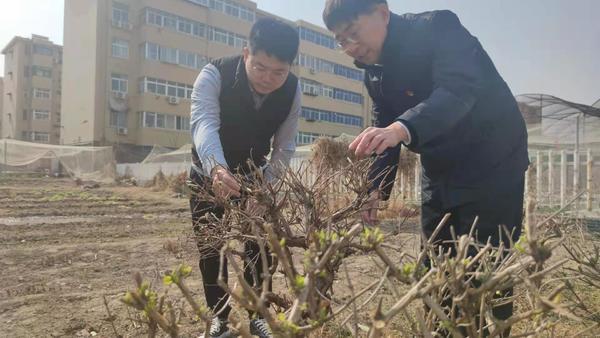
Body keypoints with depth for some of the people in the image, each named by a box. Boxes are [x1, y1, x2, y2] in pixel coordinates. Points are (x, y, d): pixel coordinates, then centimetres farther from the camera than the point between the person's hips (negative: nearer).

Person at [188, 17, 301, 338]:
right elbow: (203, 124, -45)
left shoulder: (292, 90, -18)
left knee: (259, 245, 1)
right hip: (209, 173, -2)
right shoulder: (214, 74, -29)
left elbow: (284, 147, -12)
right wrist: (217, 169, -64)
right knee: (211, 247, 0)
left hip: (254, 176, 2)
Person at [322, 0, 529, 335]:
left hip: (492, 165, -7)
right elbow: (387, 132, 8)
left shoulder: (438, 27, -18)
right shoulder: (374, 73, 3)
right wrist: (377, 189, -4)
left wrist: (401, 129, -52)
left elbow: (459, 89, -36)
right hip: (439, 173, 7)